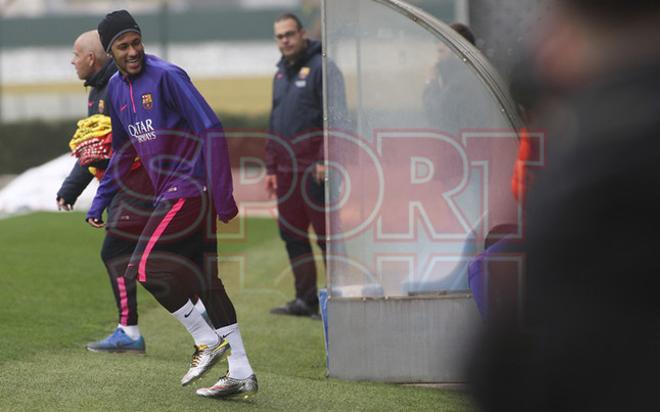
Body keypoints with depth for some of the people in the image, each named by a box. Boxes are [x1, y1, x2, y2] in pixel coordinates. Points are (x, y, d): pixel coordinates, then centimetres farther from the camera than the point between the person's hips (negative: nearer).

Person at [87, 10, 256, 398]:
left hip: (190, 187, -8)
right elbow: (123, 151, 26)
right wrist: (100, 202, 23)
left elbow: (211, 130, -17)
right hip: (170, 193, 8)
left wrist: (222, 195, -22)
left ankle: (207, 340, -1)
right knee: (204, 279, 7)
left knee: (147, 268, -12)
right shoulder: (117, 88, 13)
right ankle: (241, 373, 8)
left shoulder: (166, 76, -13)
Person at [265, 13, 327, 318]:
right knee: (292, 234, 9)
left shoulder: (320, 67, -7)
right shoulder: (281, 73, 19)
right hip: (286, 167, 8)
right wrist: (271, 167, 19)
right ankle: (306, 299, 16)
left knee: (326, 233, -5)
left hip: (313, 165, -8)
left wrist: (325, 160, -19)